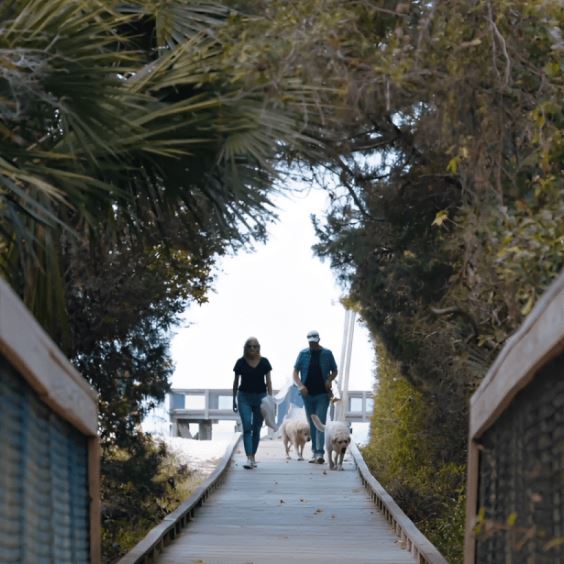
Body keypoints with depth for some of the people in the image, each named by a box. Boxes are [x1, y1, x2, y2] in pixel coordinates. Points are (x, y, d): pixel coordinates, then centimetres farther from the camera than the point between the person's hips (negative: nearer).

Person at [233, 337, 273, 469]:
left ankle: (253, 457, 20)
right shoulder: (241, 362, -1)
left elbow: (268, 381, 5)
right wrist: (234, 399, 9)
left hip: (260, 397, 2)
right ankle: (249, 458, -19)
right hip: (244, 398, -1)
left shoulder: (264, 362, 1)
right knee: (247, 427, -13)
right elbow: (236, 381, 8)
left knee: (256, 429, 8)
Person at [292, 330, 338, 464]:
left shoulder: (327, 354, 2)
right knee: (312, 425, 8)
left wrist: (329, 380, -10)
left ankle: (320, 453, -20)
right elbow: (295, 372, 6)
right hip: (307, 394, 3)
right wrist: (300, 385, -12)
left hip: (322, 394, -3)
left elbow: (334, 371, 11)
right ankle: (315, 452, 15)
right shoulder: (303, 354, 5)